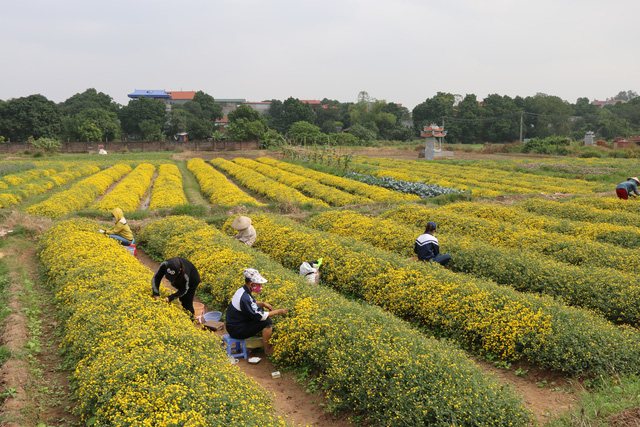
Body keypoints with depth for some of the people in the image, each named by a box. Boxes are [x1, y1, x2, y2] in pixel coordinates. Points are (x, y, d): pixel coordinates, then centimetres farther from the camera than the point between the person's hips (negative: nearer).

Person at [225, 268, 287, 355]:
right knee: (267, 322, -18)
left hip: (233, 324, 10)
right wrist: (277, 312, -16)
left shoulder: (242, 290, 2)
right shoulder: (244, 298, -28)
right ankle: (267, 349, -2)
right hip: (237, 331, -10)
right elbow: (258, 316, -25)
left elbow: (253, 303, 20)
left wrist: (263, 304, 0)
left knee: (260, 309, 19)